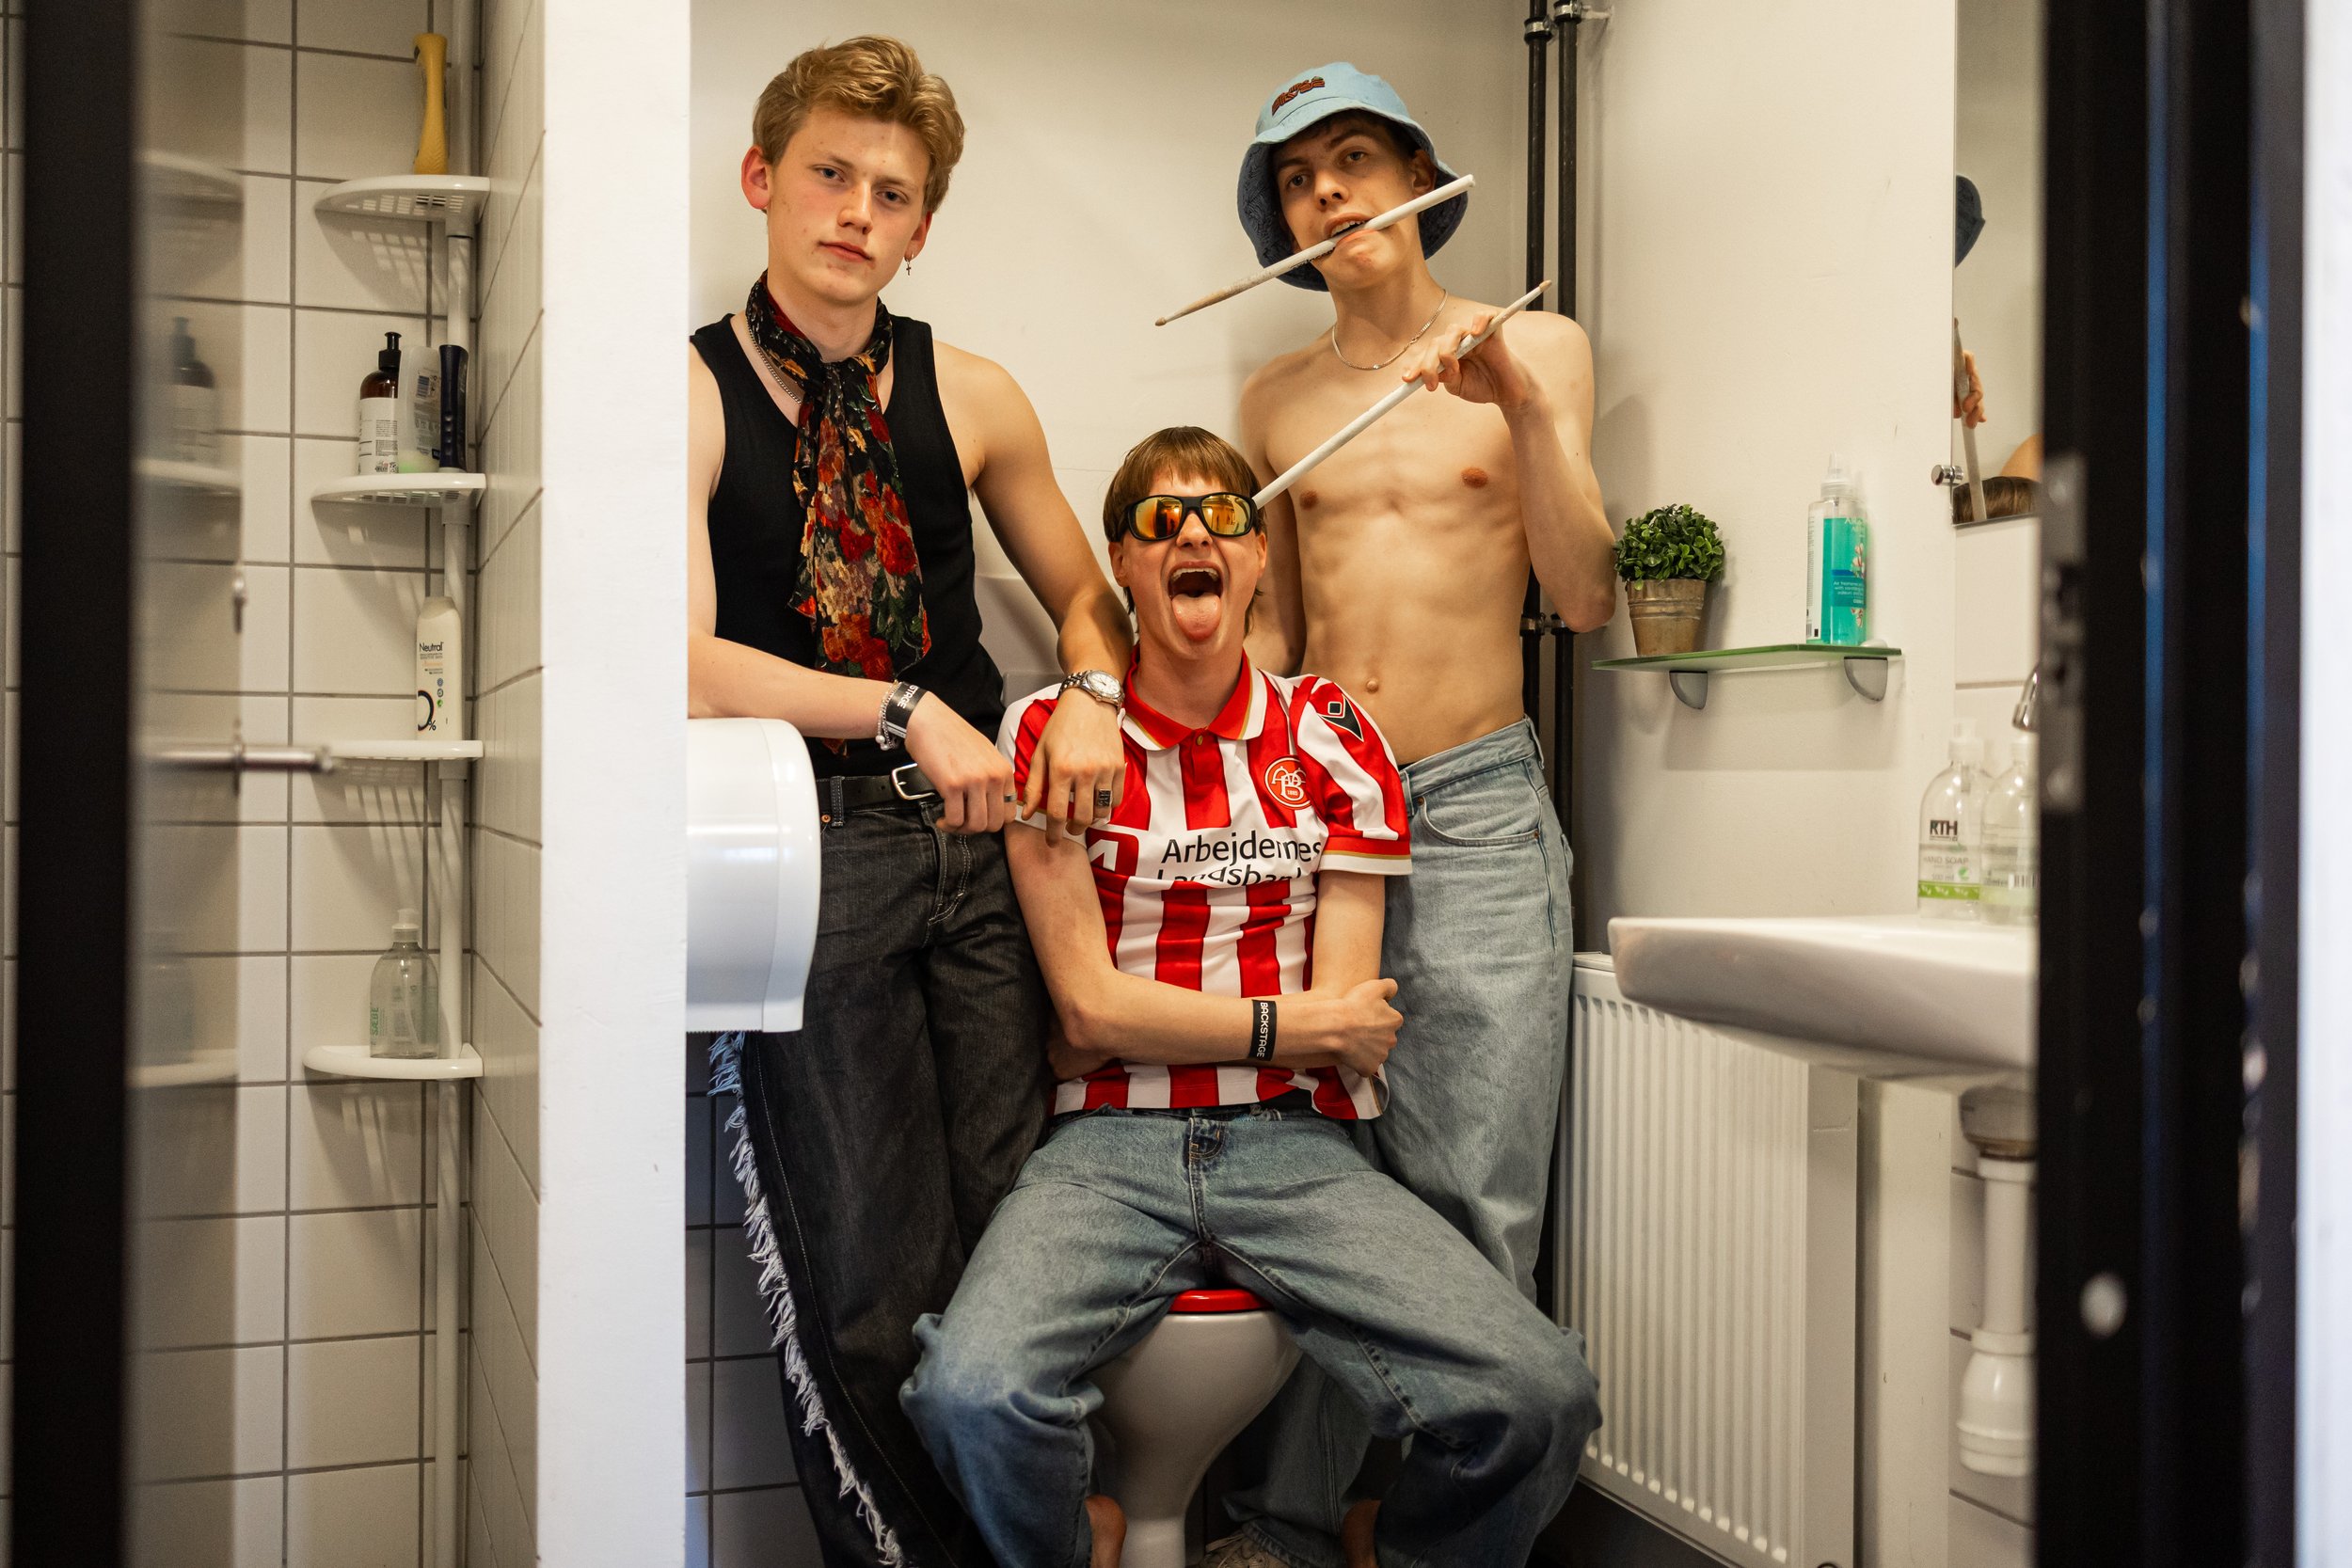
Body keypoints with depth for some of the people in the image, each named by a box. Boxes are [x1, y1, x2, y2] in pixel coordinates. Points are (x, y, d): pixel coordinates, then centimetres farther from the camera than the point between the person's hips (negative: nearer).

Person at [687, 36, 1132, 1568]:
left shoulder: (972, 397, 12)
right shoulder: (694, 394, 0)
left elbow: (1087, 595, 21)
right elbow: (691, 665, -10)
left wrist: (1093, 696, 0)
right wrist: (905, 711, -16)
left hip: (982, 832, 4)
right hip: (807, 849, -3)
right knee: (870, 1278, 1)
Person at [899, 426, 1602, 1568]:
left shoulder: (1332, 739, 11)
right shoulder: (1052, 732, 7)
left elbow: (1343, 1031, 4)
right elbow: (1089, 1007, -1)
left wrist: (1144, 1025, -1)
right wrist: (1291, 1022, 0)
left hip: (1298, 1149, 1)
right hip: (1107, 1147, -1)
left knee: (1539, 1395, -24)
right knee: (973, 1395, -32)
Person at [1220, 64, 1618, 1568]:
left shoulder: (1536, 348, 7)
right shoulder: (1278, 398, 14)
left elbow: (1587, 598, -2)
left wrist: (1523, 407, -11)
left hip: (1476, 809, -2)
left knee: (1471, 1201, -3)